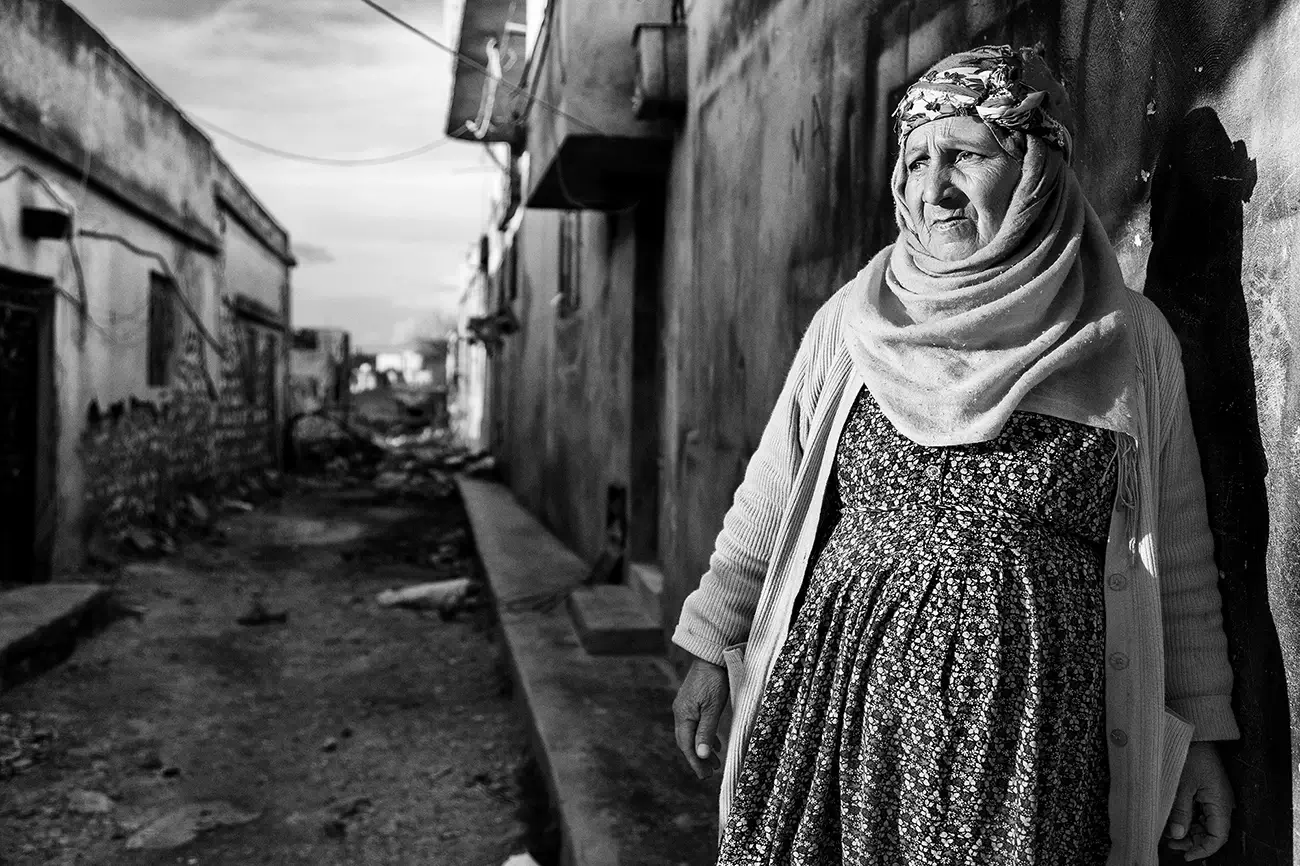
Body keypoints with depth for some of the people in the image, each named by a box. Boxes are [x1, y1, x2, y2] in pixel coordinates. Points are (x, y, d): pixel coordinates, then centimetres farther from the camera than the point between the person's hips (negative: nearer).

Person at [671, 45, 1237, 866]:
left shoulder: (1131, 338, 1)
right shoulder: (854, 319, 3)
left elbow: (1176, 552, 7)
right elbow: (769, 500, 8)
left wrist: (1199, 729, 8)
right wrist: (710, 648, 8)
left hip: (1035, 731, -1)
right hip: (839, 699, 1)